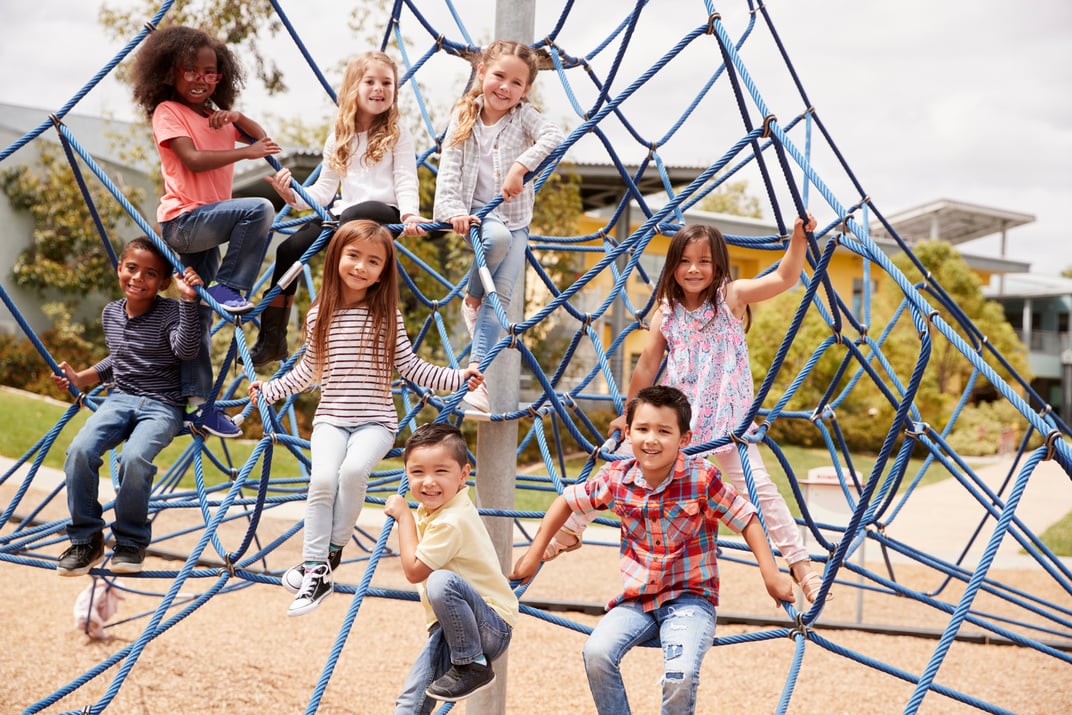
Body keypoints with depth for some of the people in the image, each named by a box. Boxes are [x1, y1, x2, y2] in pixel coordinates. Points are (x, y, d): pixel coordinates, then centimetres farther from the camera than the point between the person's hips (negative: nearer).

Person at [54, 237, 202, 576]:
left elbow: (186, 350, -27)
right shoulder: (110, 313, 11)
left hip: (161, 405, -5)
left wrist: (188, 300, -33)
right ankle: (86, 540, -7)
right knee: (80, 450, -24)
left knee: (134, 457, -34)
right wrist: (79, 378, 18)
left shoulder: (170, 312, -7)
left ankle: (132, 542, -10)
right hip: (120, 398, 5)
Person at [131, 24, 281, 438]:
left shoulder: (216, 117, 20)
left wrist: (237, 117, 0)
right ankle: (229, 287, -15)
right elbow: (193, 159, -16)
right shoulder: (168, 111, -3)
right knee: (258, 209, -27)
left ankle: (198, 402, 9)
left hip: (205, 227, 8)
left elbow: (261, 139, 19)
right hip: (184, 220, -8)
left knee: (200, 313, 7)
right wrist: (246, 152, -15)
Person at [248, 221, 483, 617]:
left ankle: (332, 553, -14)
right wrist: (269, 389, 19)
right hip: (331, 419, 2)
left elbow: (411, 367, 2)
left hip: (375, 422, -2)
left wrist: (457, 377, -9)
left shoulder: (387, 316, 1)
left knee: (353, 470, -31)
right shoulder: (319, 316, 8)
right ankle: (315, 570, -19)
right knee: (323, 478, -25)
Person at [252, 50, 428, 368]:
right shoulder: (338, 138, 16)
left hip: (384, 211, -5)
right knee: (289, 249, -14)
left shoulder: (397, 133, 5)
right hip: (344, 212, 5)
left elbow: (405, 181, -4)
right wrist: (292, 194, -5)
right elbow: (324, 191, 14)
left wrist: (409, 213, -24)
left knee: (352, 216, -39)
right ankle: (272, 338, -7)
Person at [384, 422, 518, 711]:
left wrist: (404, 517, -11)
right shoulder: (434, 507, 6)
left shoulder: (452, 521, -23)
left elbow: (414, 570, -17)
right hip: (449, 627, 9)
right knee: (411, 703, -6)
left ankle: (473, 666, -18)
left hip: (492, 628, -9)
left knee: (440, 582, -37)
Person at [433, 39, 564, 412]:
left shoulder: (524, 115, -2)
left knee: (499, 298, -7)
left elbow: (553, 136, -22)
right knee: (498, 236, -36)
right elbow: (449, 170, -6)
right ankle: (471, 298, -8)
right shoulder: (463, 118, 1)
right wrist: (453, 211, -21)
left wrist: (521, 166, -35)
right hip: (478, 214, -1)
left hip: (516, 218, 1)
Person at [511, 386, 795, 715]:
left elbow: (746, 519, -8)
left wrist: (771, 574, -16)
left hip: (689, 597, -3)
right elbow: (567, 501, 8)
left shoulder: (701, 477, -15)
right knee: (596, 652, -24)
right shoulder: (617, 478, -6)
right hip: (636, 598, 3)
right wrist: (534, 554, 9)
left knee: (680, 675, -28)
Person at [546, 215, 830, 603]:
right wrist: (629, 415, 11)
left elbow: (784, 278, -20)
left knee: (759, 488, -10)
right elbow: (647, 365, 6)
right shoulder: (667, 311, 0)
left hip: (727, 420, -3)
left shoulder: (732, 296, -7)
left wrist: (798, 238, -35)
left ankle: (801, 563, 0)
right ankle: (570, 529, 24)